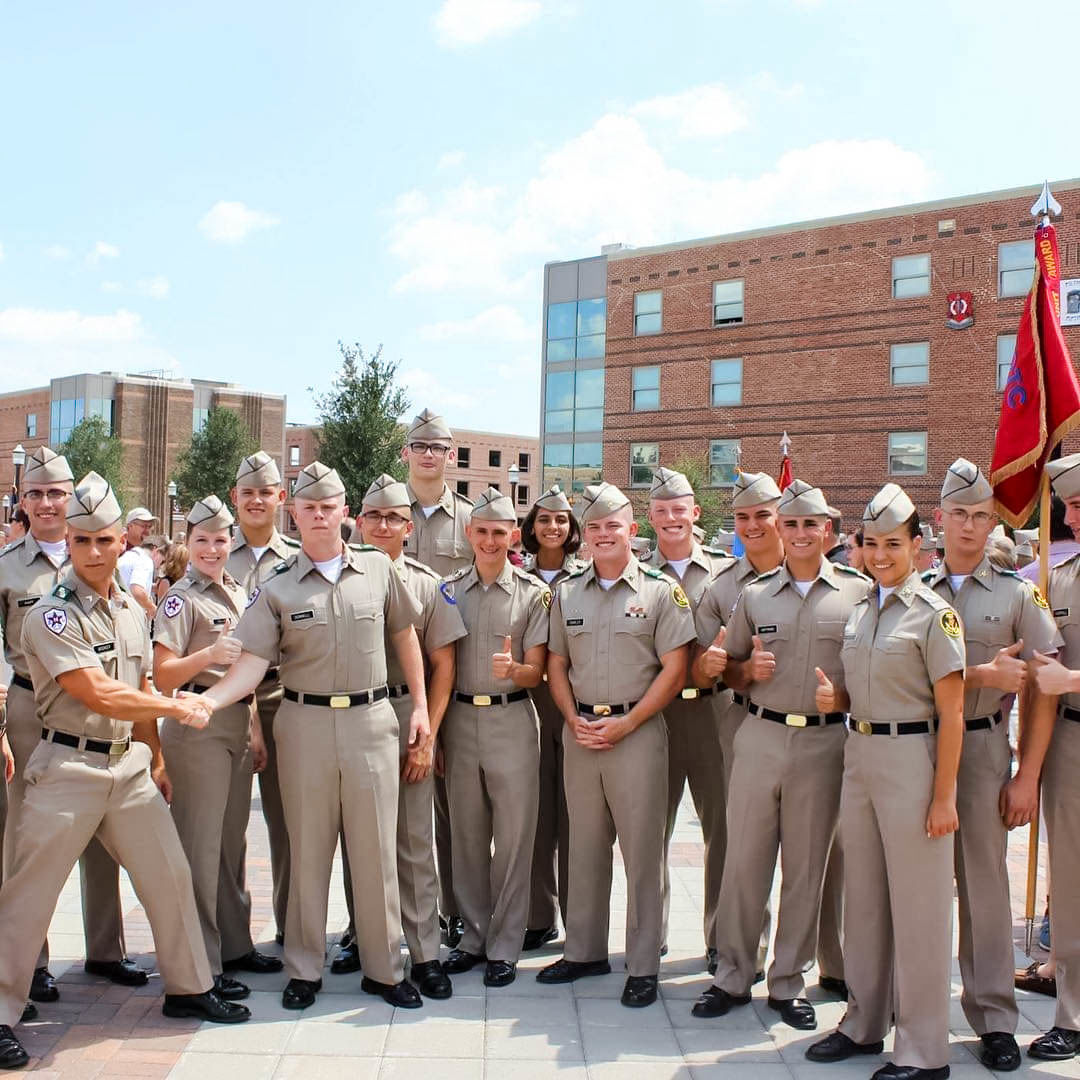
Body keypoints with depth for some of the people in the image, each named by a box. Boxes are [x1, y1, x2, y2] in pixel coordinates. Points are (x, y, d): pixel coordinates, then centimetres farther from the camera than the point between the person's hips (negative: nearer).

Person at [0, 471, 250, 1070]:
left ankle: (189, 988, 25)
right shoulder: (51, 615, -13)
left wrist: (156, 755, 14)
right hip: (68, 768, -6)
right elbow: (100, 696, -19)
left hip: (129, 763, 6)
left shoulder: (132, 610, 9)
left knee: (170, 875, 9)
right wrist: (175, 706, -11)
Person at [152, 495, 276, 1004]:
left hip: (238, 724, 7)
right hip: (197, 726, -7)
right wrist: (209, 654, -28)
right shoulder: (182, 598, -8)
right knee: (200, 845, -3)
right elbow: (163, 675, -13)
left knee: (233, 840, 15)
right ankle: (201, 963, 5)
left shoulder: (237, 594, 14)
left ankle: (235, 943, 26)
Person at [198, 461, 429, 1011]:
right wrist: (206, 700, -24)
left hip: (372, 720, 0)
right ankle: (304, 969, 23)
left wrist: (420, 705, 10)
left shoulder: (378, 568, 3)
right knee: (308, 849, 9)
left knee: (376, 850, 7)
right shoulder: (276, 586, 0)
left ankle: (384, 968, 20)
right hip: (305, 723, 0)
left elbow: (404, 634, 13)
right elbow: (253, 662, -7)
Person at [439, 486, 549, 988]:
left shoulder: (533, 593, 0)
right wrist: (433, 729, 4)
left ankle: (504, 946, 13)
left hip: (512, 720, -2)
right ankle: (473, 936, 24)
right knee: (467, 836, 10)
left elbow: (536, 672, -3)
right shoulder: (448, 589, 8)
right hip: (459, 718, 3)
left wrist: (513, 669, -25)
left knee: (513, 838, 2)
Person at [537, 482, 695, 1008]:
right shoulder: (567, 592, 10)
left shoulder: (661, 590, -3)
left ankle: (644, 965, 12)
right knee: (584, 846, 13)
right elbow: (556, 664, 13)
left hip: (637, 731, -4)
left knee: (643, 850, 1)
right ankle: (584, 951, 26)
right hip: (579, 732, 4)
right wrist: (574, 720, -3)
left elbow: (673, 671, -6)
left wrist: (624, 724, -12)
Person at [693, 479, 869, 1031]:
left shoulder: (858, 591, 2)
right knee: (744, 860, 6)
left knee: (807, 867, 8)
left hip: (825, 742, -1)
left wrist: (843, 695, -12)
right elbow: (729, 672, 15)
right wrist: (750, 668, -6)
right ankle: (732, 976, 20)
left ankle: (788, 983, 22)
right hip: (760, 737, 2)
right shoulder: (755, 594, 8)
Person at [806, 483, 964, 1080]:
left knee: (917, 905, 1)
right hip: (859, 755, 7)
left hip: (911, 758, -7)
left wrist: (942, 796, -14)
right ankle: (864, 1022, 29)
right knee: (862, 896, 15)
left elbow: (950, 713, -11)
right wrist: (836, 699, -1)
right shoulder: (859, 611, 11)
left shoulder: (933, 613, -9)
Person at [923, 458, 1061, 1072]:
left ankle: (995, 1018, 14)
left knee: (984, 880, 4)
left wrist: (1028, 775, -6)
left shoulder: (1017, 594, 3)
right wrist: (985, 675, -15)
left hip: (983, 747, -1)